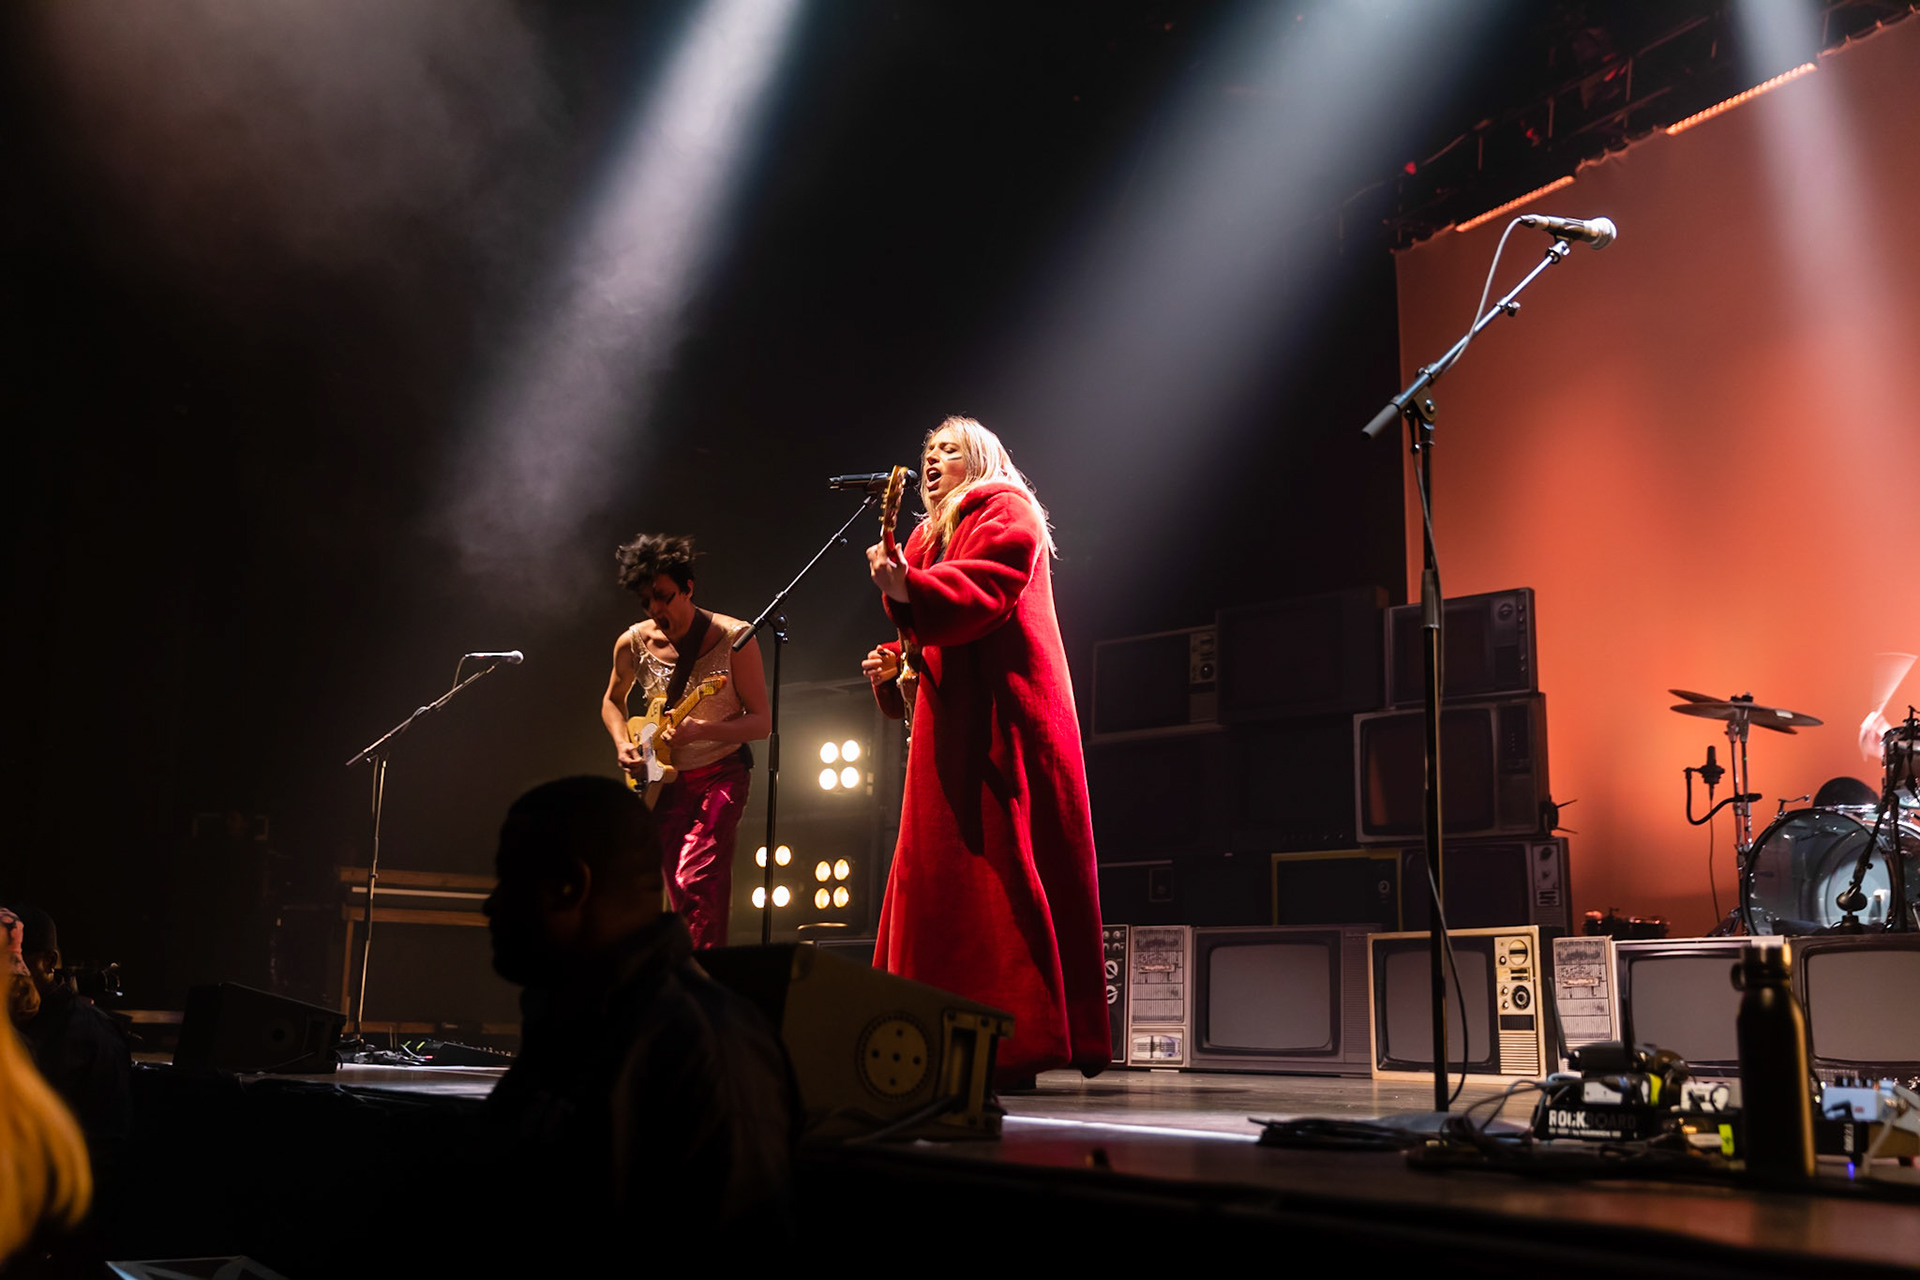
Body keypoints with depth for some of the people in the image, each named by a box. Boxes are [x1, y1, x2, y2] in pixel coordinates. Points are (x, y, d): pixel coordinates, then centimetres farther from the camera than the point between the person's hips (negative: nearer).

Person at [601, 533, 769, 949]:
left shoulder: (733, 638, -12)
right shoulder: (633, 644, -1)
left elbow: (761, 722, -11)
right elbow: (613, 700, 19)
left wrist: (699, 731, -27)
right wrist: (624, 745, 0)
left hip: (720, 773, -4)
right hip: (663, 779, 4)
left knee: (695, 881, -22)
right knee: (681, 896, 4)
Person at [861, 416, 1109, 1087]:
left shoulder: (1004, 509, 2)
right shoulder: (932, 533, 29)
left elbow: (986, 588, -17)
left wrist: (907, 591, -30)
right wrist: (893, 662, 9)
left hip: (1002, 717, -9)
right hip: (953, 726, 9)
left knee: (1000, 871, -14)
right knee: (947, 875, 3)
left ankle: (1019, 1040, -14)